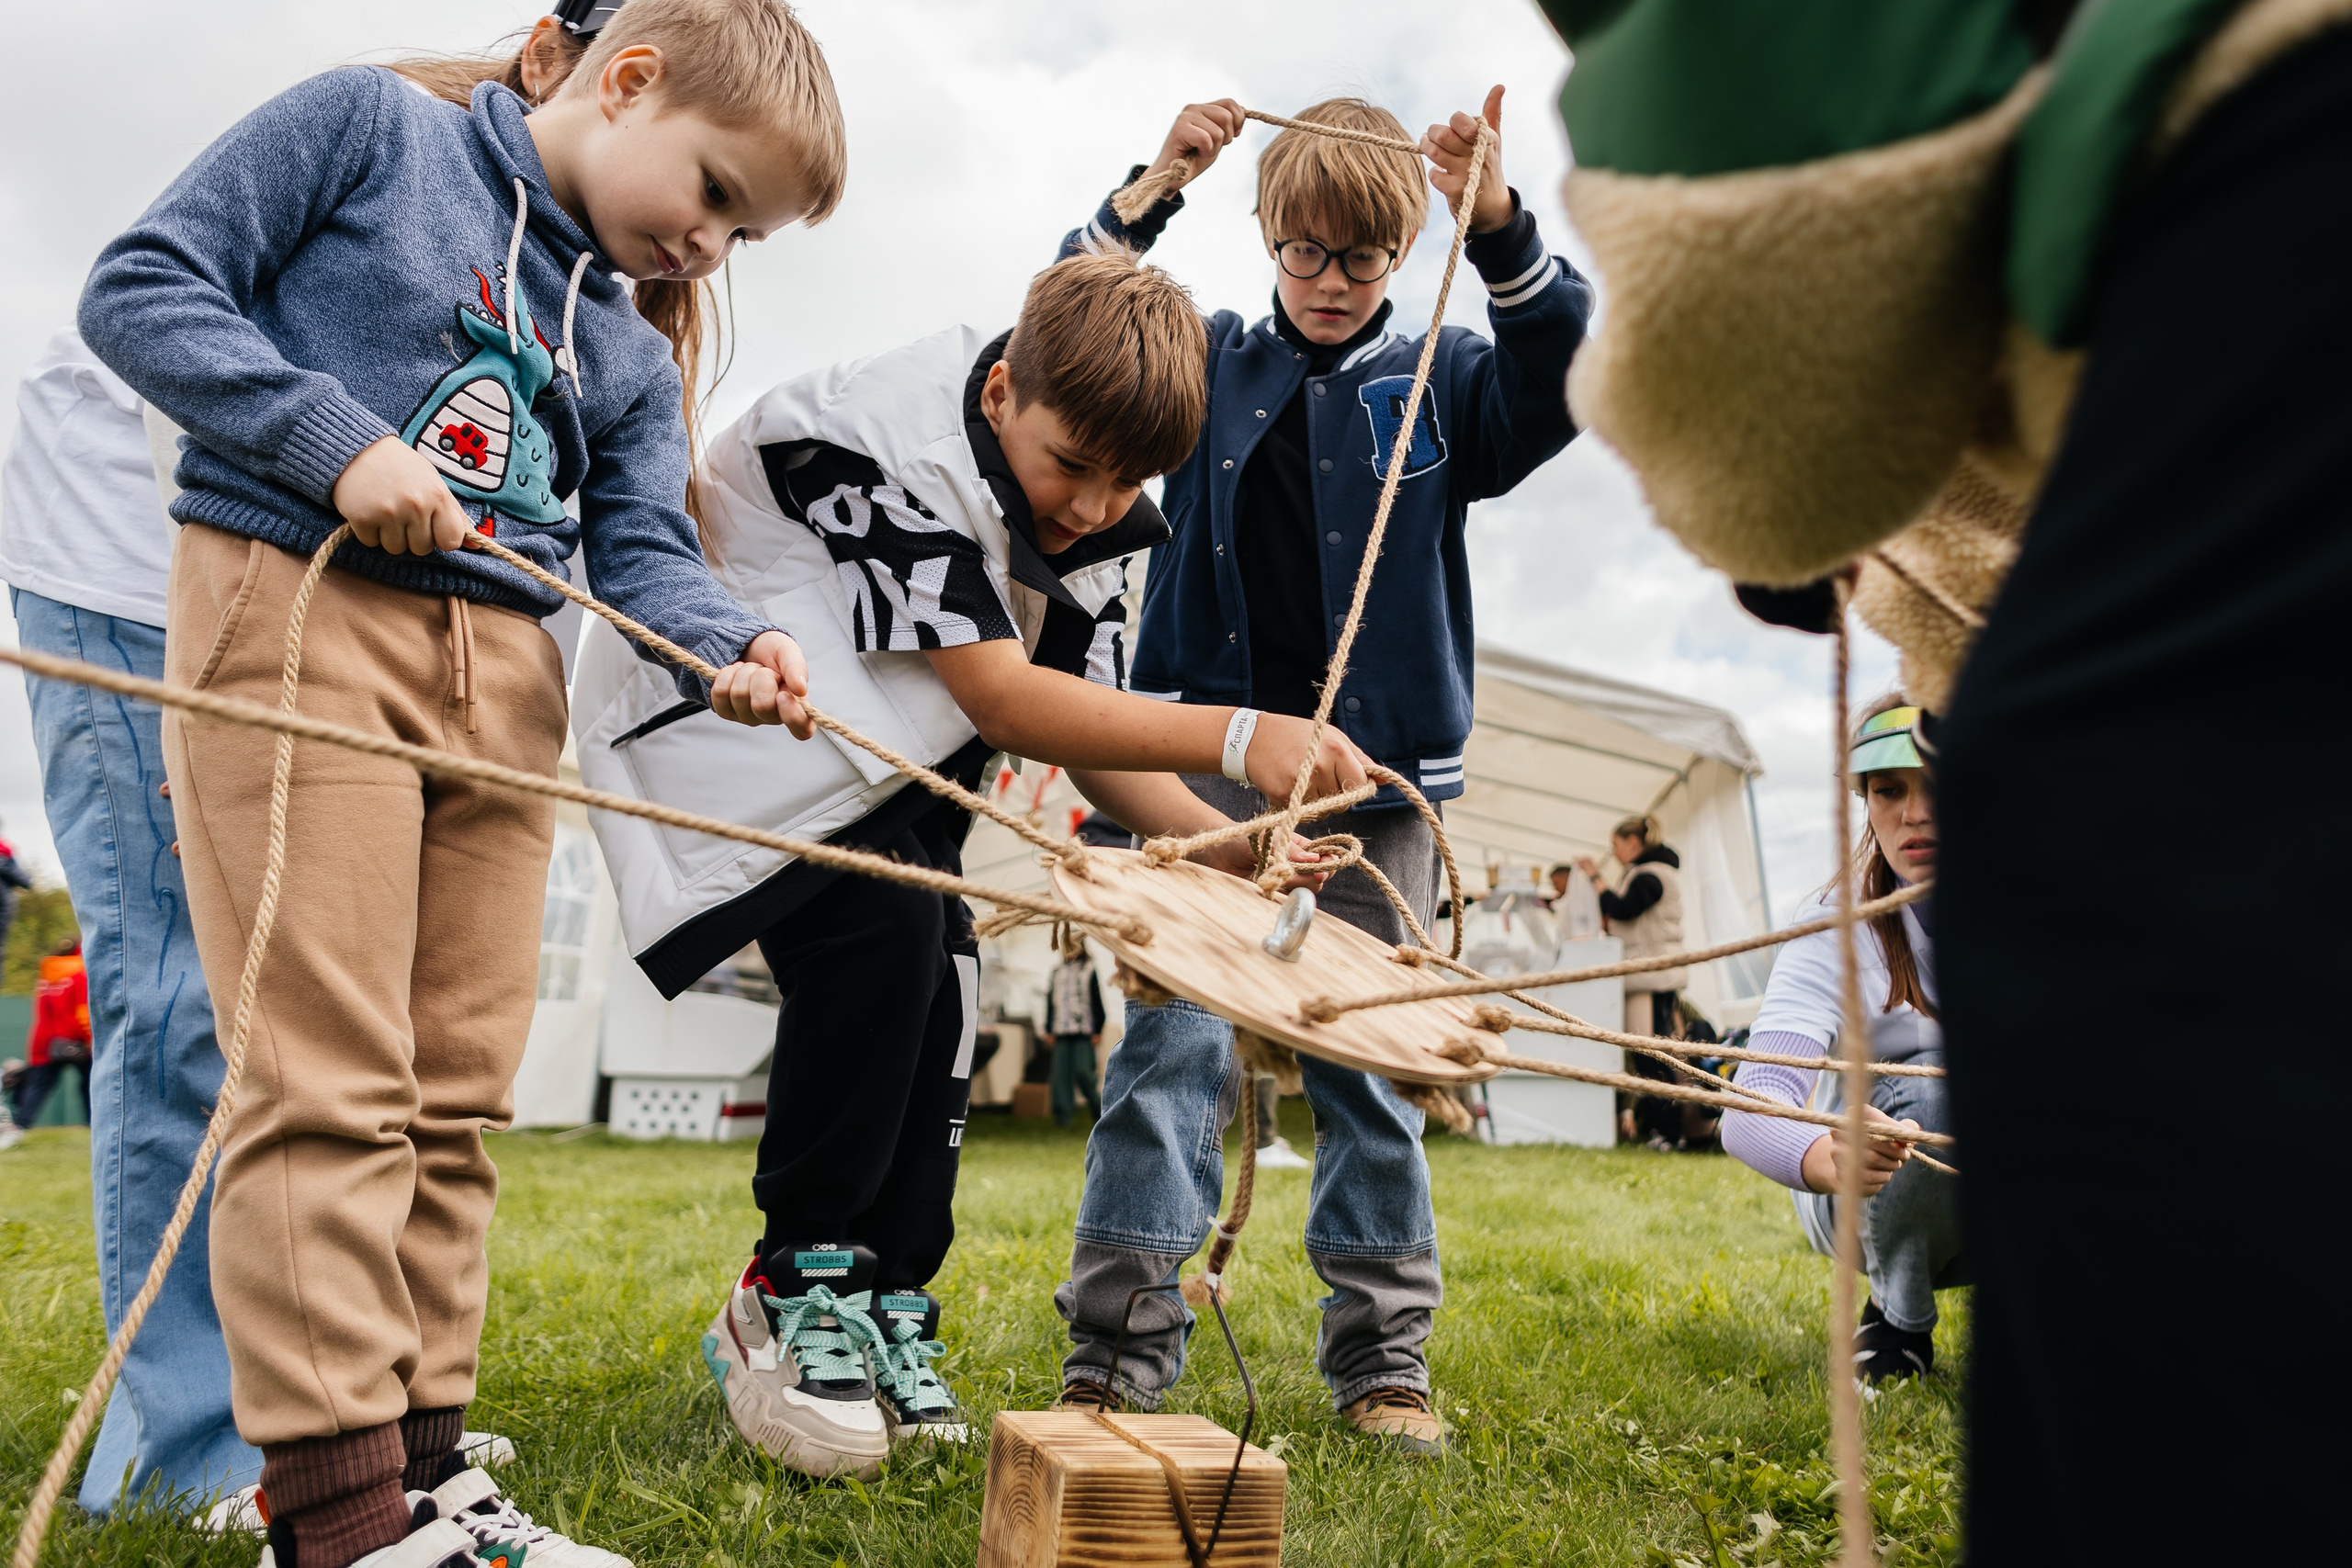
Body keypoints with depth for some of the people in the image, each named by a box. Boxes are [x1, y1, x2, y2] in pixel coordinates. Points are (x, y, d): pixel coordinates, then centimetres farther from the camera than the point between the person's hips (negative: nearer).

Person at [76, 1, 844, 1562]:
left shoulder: (635, 359, 20)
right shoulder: (370, 127, 3)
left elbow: (644, 547, 8)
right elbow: (143, 288, -3)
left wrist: (731, 643, -14)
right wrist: (339, 442, -16)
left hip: (501, 675, 7)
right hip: (292, 612, -7)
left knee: (457, 1095, 7)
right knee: (331, 1084, -10)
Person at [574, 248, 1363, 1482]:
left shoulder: (1095, 514, -6)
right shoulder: (899, 442, -31)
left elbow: (1092, 722, -8)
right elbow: (1002, 699, -35)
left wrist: (1210, 843, -26)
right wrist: (1235, 737, -41)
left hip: (881, 747, 8)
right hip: (716, 693, -7)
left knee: (936, 978, -7)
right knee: (879, 923, -26)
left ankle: (877, 1311, 6)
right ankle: (794, 1289, -11)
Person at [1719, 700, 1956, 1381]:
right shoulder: (1838, 925, -19)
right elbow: (1751, 1110, -33)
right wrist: (1823, 1158, -56)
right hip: (1872, 1202, -2)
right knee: (1936, 1087, -33)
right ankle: (1897, 1317, -7)